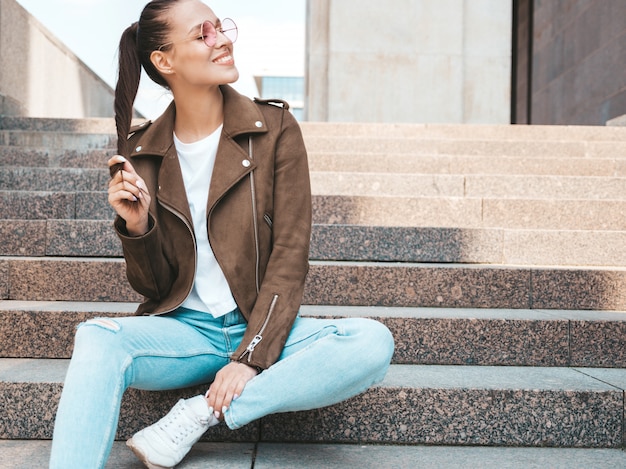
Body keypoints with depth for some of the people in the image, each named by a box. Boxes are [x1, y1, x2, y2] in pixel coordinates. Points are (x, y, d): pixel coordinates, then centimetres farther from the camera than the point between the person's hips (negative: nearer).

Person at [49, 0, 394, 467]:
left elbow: (290, 259, -7)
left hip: (261, 327, 0)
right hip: (183, 328, 1)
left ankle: (201, 414, -20)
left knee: (373, 343, -28)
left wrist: (251, 357, -17)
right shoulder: (141, 152, 3)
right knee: (96, 337, -31)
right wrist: (136, 226, -15)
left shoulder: (274, 129, -3)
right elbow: (154, 286, 5)